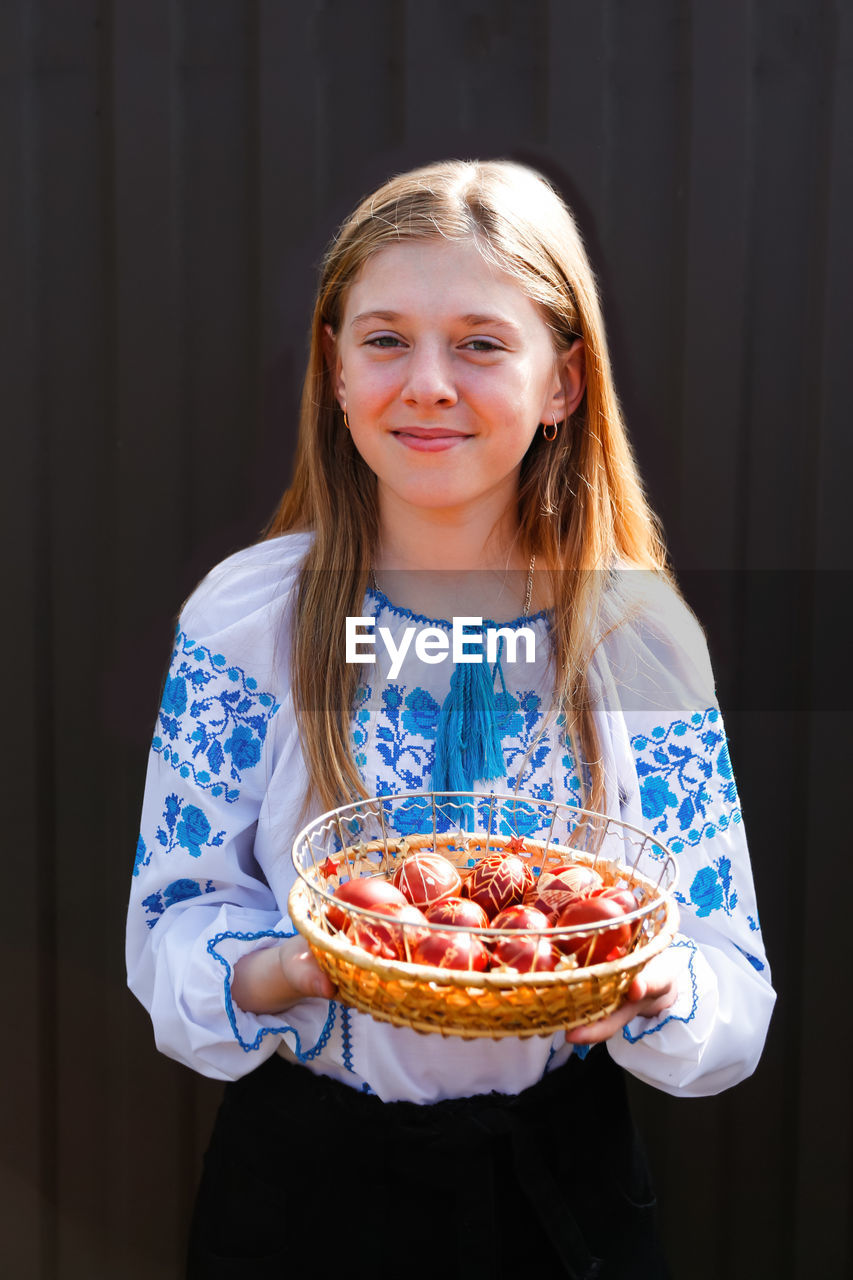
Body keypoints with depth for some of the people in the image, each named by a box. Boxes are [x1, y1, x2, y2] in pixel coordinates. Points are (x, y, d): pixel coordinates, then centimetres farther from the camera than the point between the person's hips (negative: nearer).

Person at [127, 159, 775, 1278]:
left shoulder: (644, 630, -11)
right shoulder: (246, 613, -12)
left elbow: (735, 981, -7)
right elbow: (173, 916, -7)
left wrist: (648, 987, -29)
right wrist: (287, 968, -28)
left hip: (559, 1185, 1)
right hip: (304, 1178, 0)